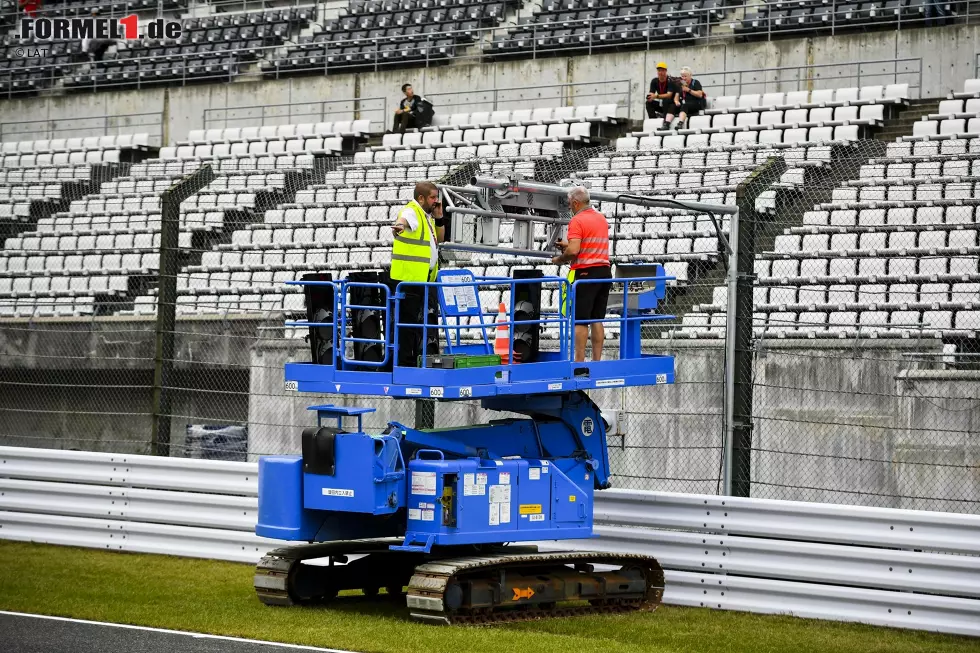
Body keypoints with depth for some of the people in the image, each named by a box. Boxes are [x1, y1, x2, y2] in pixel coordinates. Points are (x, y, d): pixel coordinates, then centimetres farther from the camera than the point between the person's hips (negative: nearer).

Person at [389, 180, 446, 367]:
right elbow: (404, 220, -36)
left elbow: (439, 239, 22)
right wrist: (399, 226, -60)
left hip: (427, 277, 9)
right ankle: (404, 362, 2)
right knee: (407, 321, -3)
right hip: (408, 277, -9)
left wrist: (439, 217, 7)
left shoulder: (427, 215, 16)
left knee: (430, 316, 13)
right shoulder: (411, 212, -12)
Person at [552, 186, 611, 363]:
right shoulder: (601, 218, 14)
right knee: (597, 319, 11)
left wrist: (559, 260, -4)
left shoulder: (577, 220, -11)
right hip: (604, 270, 8)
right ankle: (597, 360, 12)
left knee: (580, 320, -4)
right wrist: (569, 244, 26)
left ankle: (579, 361, -5)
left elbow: (574, 250, -22)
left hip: (585, 273, -7)